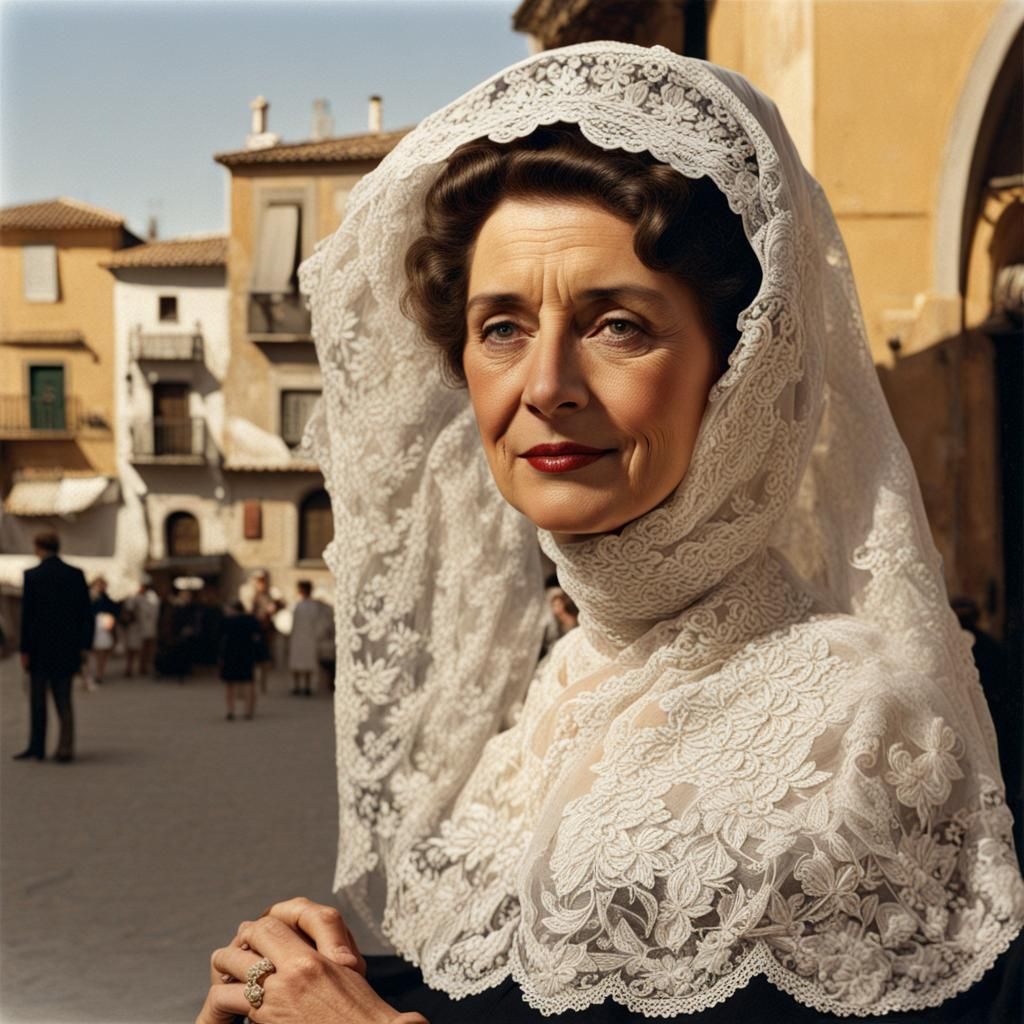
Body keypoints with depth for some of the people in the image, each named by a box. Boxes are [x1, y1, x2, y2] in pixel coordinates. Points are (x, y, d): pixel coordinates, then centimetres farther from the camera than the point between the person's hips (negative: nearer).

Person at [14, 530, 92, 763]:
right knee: (64, 700, 8)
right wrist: (83, 644, 8)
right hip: (66, 648, 3)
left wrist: (25, 650, -5)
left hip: (39, 648, -3)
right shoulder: (76, 574, 0)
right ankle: (65, 748, 0)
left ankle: (37, 747, 14)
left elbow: (27, 615, -10)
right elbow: (86, 613, 1)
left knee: (38, 701, 9)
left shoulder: (32, 576, -10)